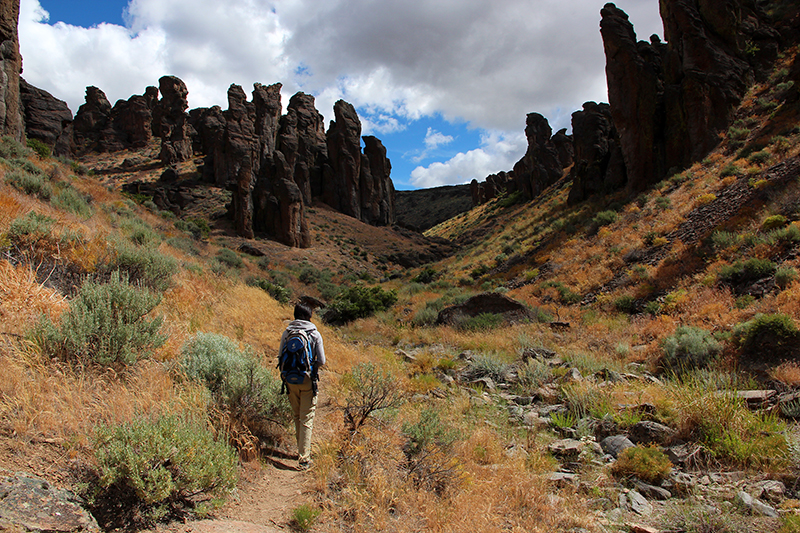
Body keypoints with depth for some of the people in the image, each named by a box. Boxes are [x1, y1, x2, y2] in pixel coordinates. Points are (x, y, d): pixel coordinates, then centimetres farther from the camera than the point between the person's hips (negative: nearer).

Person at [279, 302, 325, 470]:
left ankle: (302, 451, 31)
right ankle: (304, 459, -2)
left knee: (297, 417, 18)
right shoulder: (315, 334, -6)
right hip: (308, 380, -2)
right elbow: (321, 361, -5)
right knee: (307, 419, 1)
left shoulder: (287, 332, 0)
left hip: (291, 380, 3)